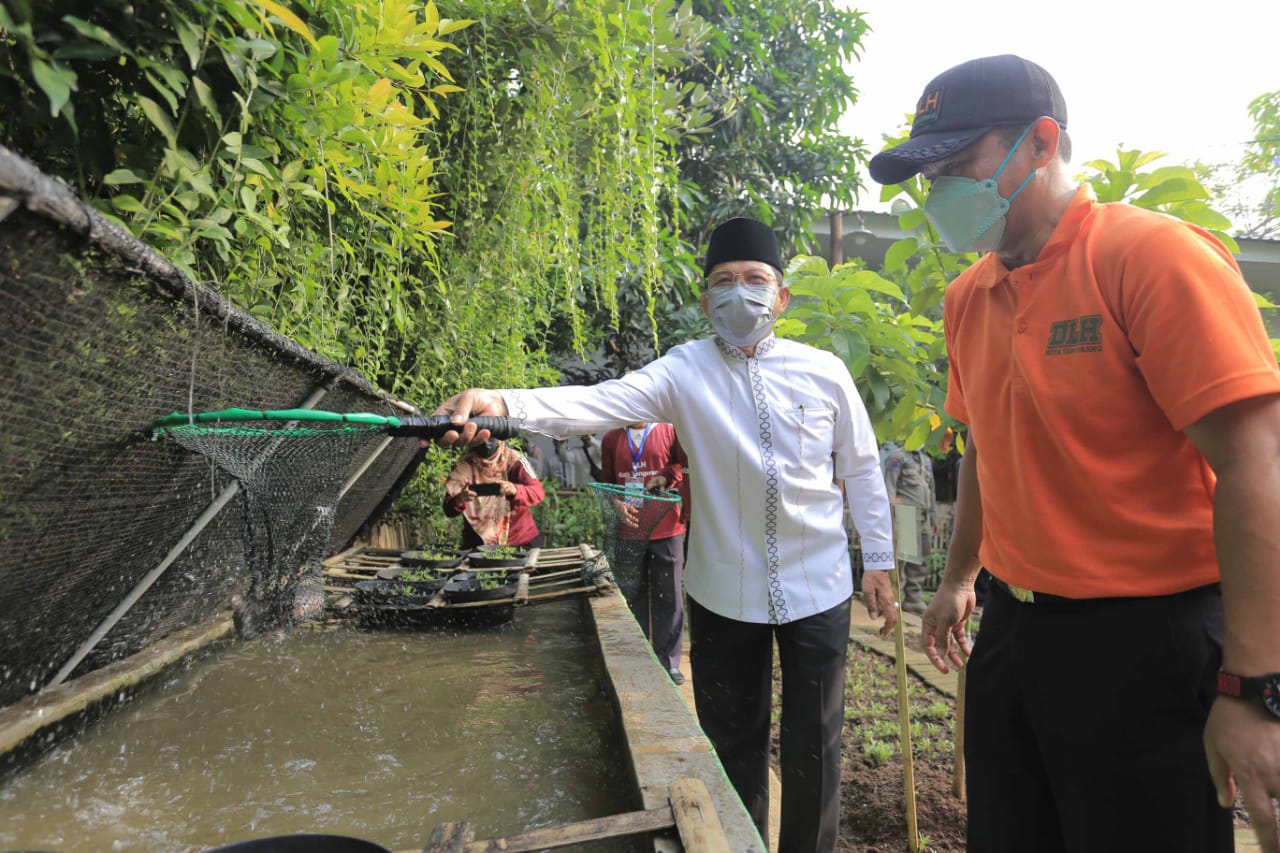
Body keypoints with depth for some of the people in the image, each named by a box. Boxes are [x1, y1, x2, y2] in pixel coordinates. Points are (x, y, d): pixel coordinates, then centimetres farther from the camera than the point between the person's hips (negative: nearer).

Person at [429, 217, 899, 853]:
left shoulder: (823, 371, -3)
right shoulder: (685, 371, -8)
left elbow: (861, 468, 6)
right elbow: (601, 402, -24)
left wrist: (878, 563, 7)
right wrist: (500, 404, -40)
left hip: (817, 586, 1)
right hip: (724, 591, 0)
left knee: (813, 750, 13)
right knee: (732, 746, 16)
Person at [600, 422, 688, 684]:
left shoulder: (670, 432, 1)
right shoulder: (611, 438, 8)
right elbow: (606, 482, 11)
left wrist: (668, 476, -16)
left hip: (666, 528, -2)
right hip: (628, 530, 2)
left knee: (669, 596, 5)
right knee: (632, 597, 10)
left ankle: (669, 662, 16)